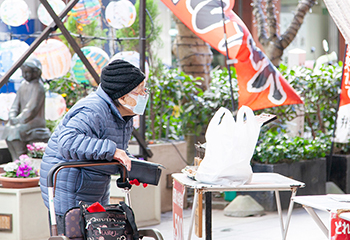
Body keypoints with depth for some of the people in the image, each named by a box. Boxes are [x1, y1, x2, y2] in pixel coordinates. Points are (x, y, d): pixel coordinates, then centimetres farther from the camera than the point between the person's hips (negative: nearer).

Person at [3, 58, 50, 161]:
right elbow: (15, 105, 12)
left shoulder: (38, 88, -12)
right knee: (7, 129, -13)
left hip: (36, 122, -8)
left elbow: (31, 110, -18)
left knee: (16, 131, -26)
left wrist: (19, 120, -19)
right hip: (24, 120, 8)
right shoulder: (23, 85, 12)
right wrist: (12, 117, -6)